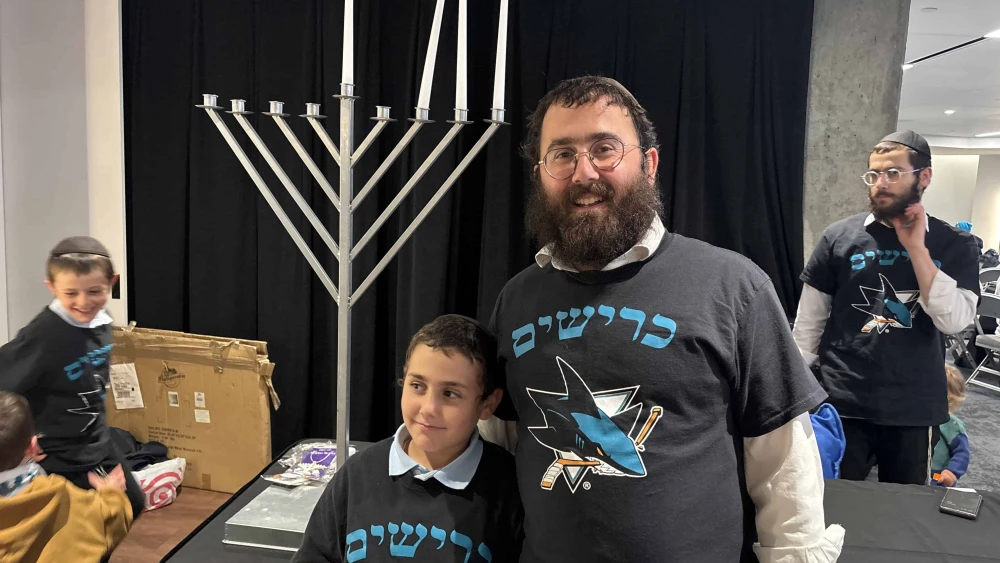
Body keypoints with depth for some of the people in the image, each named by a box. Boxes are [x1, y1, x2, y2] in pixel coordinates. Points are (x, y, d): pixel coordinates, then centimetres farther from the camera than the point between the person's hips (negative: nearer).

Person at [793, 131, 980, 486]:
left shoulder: (954, 245, 1)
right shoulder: (839, 236, -3)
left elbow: (955, 320, -13)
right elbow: (808, 323, 1)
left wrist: (916, 248, -14)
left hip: (915, 409, 2)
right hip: (841, 403, -1)